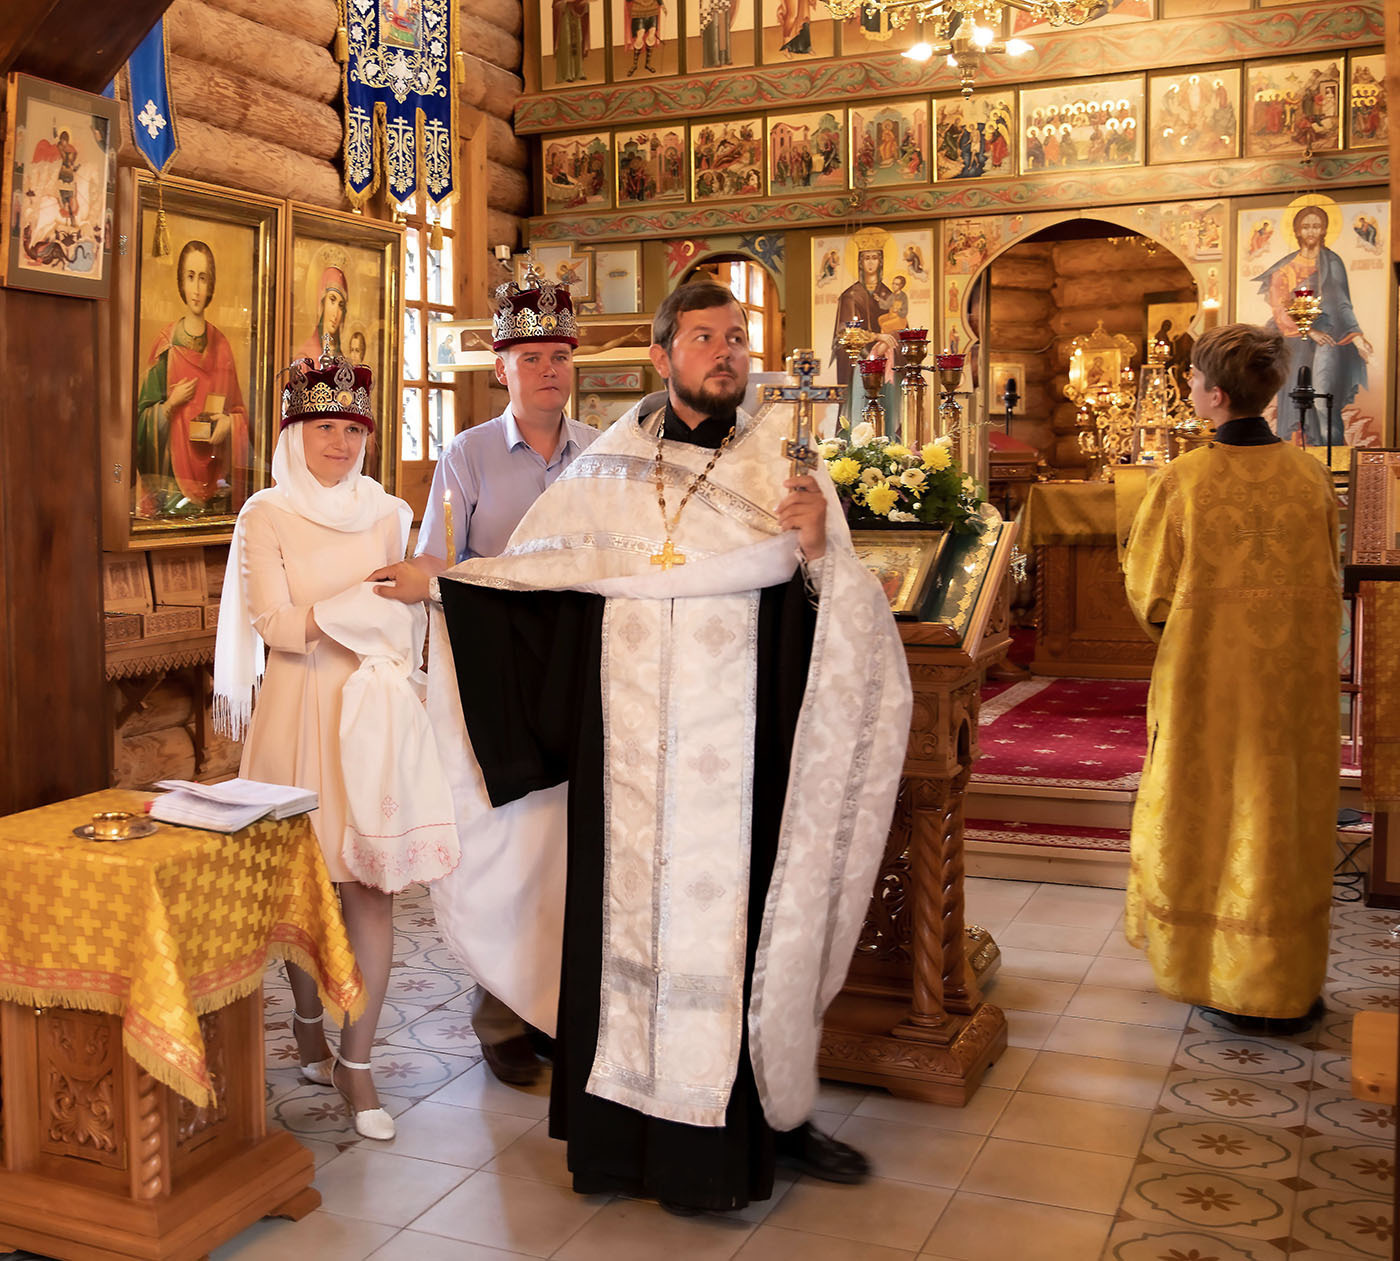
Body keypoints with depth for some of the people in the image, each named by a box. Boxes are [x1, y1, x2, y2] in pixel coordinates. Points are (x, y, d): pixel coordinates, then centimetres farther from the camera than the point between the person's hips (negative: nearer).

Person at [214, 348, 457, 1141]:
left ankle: (355, 1063, 5)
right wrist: (369, 602, -11)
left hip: (378, 714, 2)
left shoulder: (390, 514, 10)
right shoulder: (267, 516, 1)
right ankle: (309, 1025, 30)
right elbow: (276, 626, -9)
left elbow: (409, 620, 12)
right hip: (299, 711, -2)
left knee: (374, 886, -3)